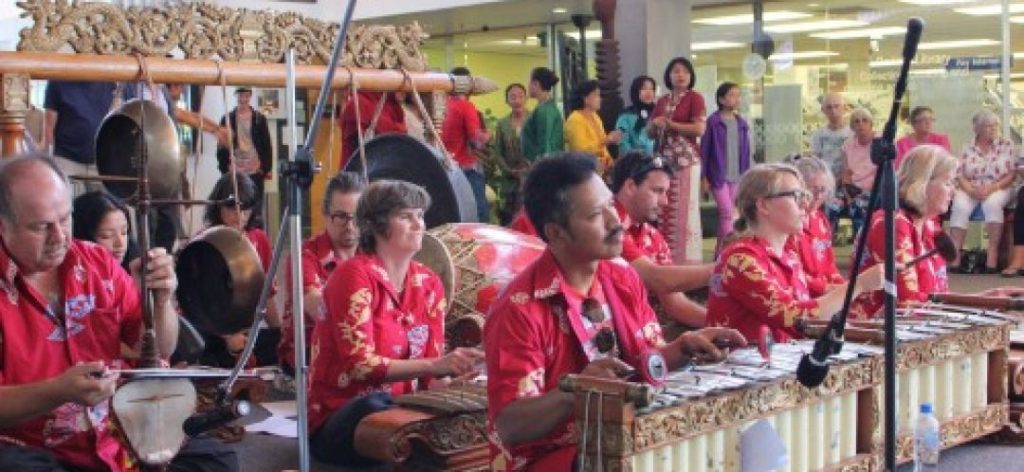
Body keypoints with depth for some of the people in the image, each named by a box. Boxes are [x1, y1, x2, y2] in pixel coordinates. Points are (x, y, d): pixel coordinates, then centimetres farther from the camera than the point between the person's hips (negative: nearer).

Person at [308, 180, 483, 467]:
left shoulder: (429, 283, 6)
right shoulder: (355, 274, -12)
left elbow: (430, 373, 3)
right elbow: (360, 364, -21)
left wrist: (452, 371, -21)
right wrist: (436, 365, -31)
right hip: (338, 420, -4)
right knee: (375, 407, -38)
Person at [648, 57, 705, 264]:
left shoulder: (694, 98, -1)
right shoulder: (662, 101, 16)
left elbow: (700, 129, -13)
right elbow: (650, 132, 19)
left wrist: (670, 124, -9)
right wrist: (654, 123, -4)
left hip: (686, 159, -6)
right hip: (663, 159, 6)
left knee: (684, 209, -6)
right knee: (664, 209, 4)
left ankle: (686, 259, -3)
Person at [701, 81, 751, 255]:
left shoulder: (741, 124, 9)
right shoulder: (713, 122, -6)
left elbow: (745, 152, 13)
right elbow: (704, 149, -5)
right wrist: (704, 176, -8)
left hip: (736, 176, 5)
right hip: (718, 175, -5)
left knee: (725, 214, 9)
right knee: (727, 213, -11)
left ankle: (720, 251, 16)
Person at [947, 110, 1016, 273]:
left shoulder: (1006, 145, 3)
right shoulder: (967, 148, 6)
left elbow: (1012, 174, -1)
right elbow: (960, 175, 1)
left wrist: (992, 188, -17)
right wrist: (972, 190, -19)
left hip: (998, 189, -1)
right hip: (970, 189, 1)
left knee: (992, 204, -36)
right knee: (960, 207, -31)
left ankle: (992, 254, -35)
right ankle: (954, 255, -37)